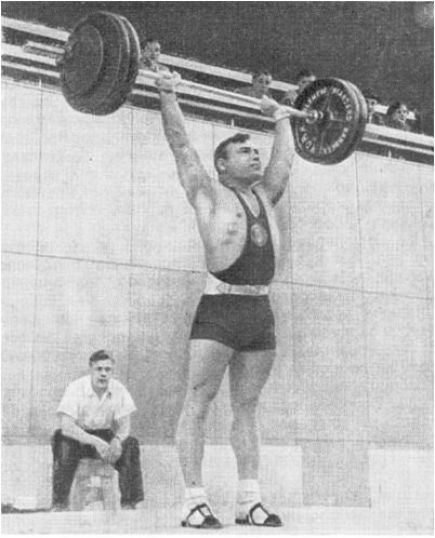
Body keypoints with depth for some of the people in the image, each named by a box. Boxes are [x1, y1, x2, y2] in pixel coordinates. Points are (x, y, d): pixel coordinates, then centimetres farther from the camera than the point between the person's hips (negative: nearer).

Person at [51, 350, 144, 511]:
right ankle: (59, 504, -29)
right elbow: (67, 426, -27)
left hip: (106, 436, 3)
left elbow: (124, 425, -6)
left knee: (131, 444, -25)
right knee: (63, 440, -35)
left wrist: (117, 441, -32)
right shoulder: (76, 388, -19)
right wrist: (96, 442, -40)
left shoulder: (119, 390, -9)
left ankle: (129, 503, -18)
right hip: (79, 436, -2)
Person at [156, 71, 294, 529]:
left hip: (260, 313, 6)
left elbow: (285, 158, 32)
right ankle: (194, 500, -6)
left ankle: (249, 499, 9)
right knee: (198, 403, -6)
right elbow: (180, 143, 3)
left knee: (246, 407, 7)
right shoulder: (210, 194, 4)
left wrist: (282, 119, 41)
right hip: (220, 310, -6)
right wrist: (168, 94, 5)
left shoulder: (264, 195, 19)